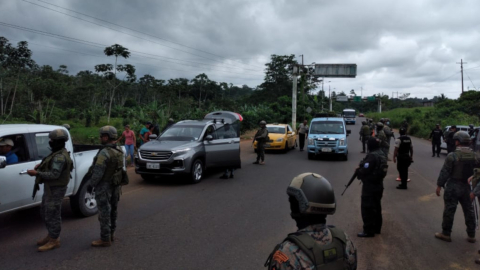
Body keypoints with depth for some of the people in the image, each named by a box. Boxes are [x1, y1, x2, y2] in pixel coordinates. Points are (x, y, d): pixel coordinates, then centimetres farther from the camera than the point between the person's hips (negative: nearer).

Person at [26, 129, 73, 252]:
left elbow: (54, 174, -27)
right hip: (51, 188, 11)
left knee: (52, 215, -2)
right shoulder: (59, 154, 10)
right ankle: (51, 235, 30)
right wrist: (42, 165, 8)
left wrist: (37, 173, -29)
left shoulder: (60, 157, -23)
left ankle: (54, 241, 8)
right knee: (45, 213, 19)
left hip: (56, 189, -11)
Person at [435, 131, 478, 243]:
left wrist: (439, 185, -7)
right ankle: (471, 235, 24)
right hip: (466, 187, 5)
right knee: (469, 210, 15)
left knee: (449, 210, 4)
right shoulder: (474, 156, 0)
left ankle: (446, 234, 14)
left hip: (453, 187, -5)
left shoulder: (452, 156, -17)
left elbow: (445, 172, -15)